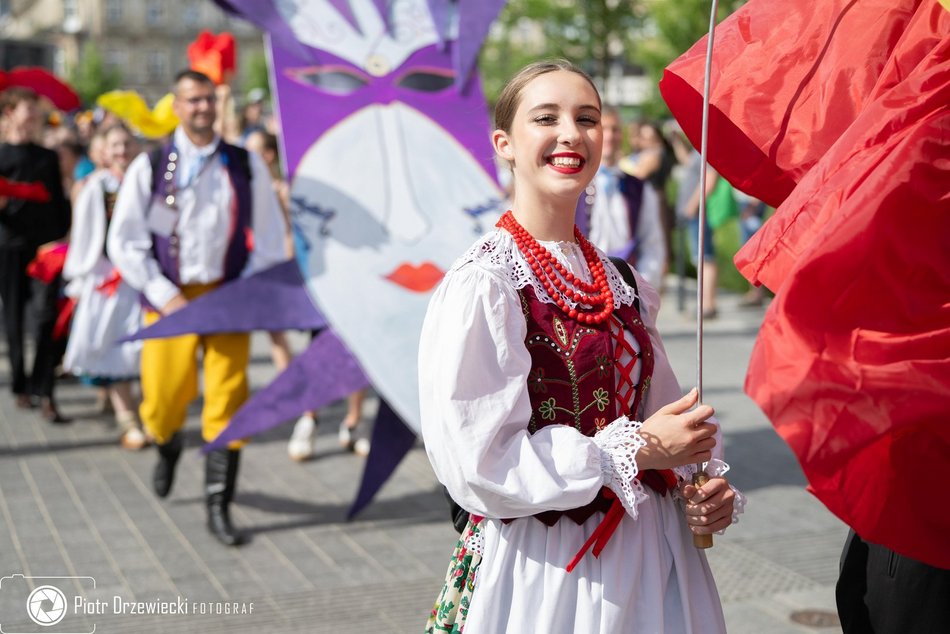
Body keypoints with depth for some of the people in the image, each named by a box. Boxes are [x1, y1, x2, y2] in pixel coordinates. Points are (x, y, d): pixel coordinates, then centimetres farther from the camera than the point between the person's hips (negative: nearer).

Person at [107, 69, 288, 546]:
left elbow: (270, 238, 6)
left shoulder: (246, 166, 3)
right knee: (163, 404, 3)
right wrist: (167, 298, -9)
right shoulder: (149, 167, 0)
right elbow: (124, 243, -1)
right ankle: (168, 448, 41)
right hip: (171, 299, 0)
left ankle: (218, 507, 12)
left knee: (227, 403, -1)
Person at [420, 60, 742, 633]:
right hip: (543, 566, -6)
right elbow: (477, 459, -20)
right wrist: (634, 450, -19)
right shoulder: (482, 284, -16)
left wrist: (704, 489, -6)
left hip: (645, 552, 6)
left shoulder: (622, 284, 5)